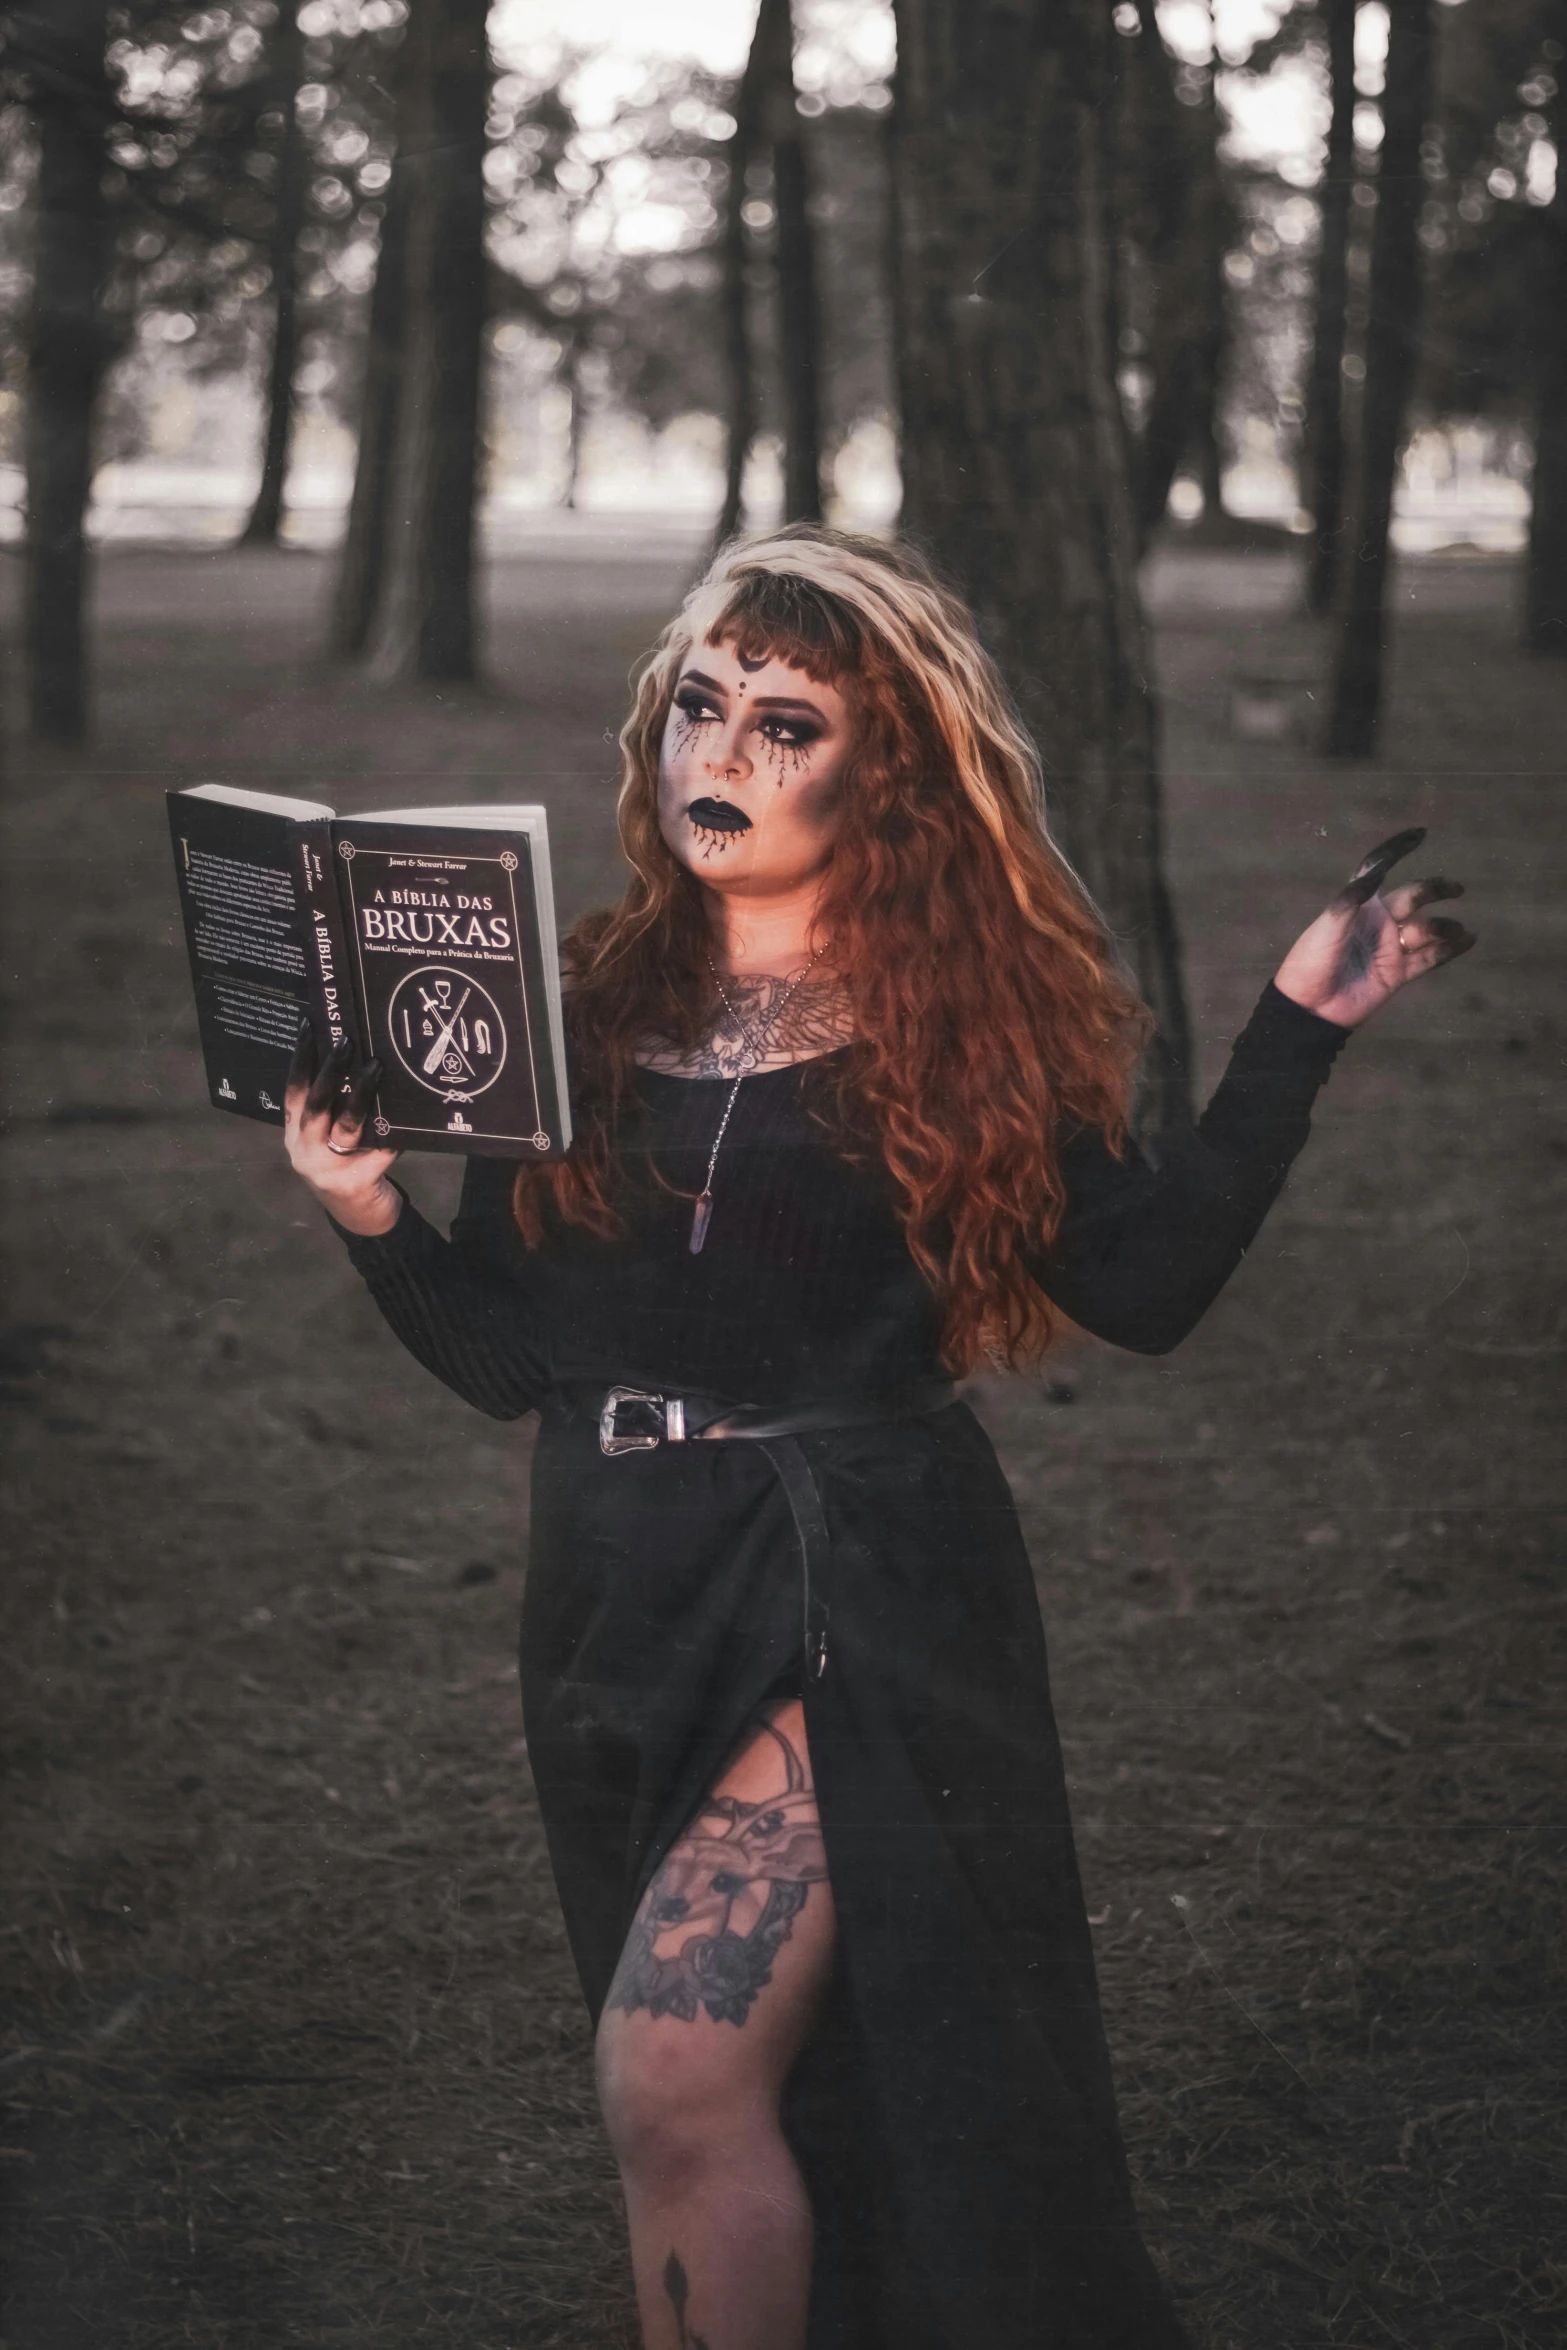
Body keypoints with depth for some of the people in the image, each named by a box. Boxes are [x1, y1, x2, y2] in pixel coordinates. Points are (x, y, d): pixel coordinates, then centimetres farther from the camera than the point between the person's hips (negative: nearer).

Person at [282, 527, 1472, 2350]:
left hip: (862, 1594, -4)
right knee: (773, 2103, 15)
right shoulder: (581, 1013, 7)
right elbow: (506, 1359, 8)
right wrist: (374, 1219, -9)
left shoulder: (956, 1020, 1)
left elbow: (1146, 1283, -7)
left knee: (674, 2076, -20)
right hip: (623, 1598, 4)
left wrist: (1295, 1029, -9)